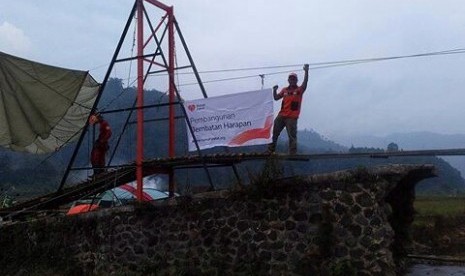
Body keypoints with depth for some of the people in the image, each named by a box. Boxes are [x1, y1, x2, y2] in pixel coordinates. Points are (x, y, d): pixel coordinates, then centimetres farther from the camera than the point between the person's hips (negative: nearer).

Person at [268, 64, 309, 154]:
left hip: (292, 117, -5)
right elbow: (276, 98, 16)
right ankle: (270, 150, 15)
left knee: (292, 136, -4)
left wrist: (306, 71, -26)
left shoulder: (299, 90, 2)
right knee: (274, 133, 7)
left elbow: (305, 82, -15)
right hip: (281, 116, 5)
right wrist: (275, 90, -1)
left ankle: (293, 154, 0)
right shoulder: (284, 90, 14)